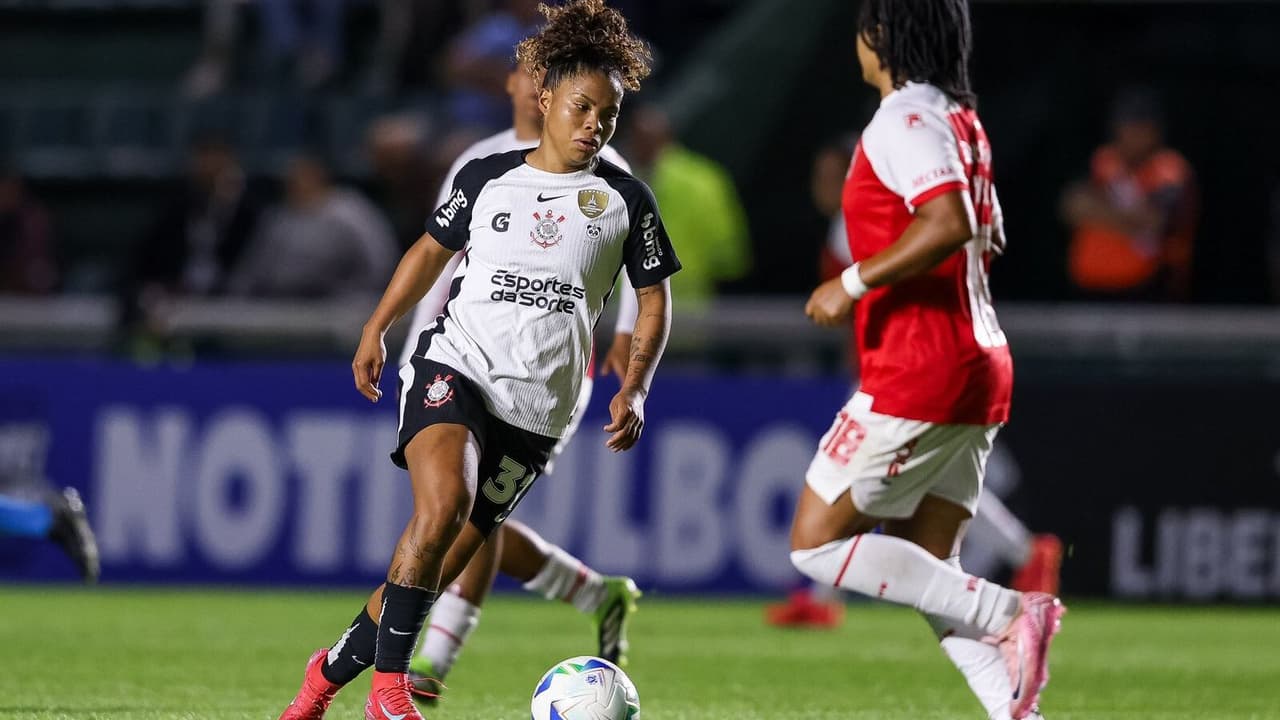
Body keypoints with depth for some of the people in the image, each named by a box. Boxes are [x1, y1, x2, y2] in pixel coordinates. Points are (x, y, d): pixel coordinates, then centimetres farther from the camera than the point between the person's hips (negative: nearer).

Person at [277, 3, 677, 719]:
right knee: (444, 503, -29)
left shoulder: (625, 199, 6)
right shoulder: (487, 177, 7)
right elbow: (433, 248, 21)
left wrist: (634, 390, -1)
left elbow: (654, 299, 11)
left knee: (445, 558, -1)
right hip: (456, 365, -1)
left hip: (536, 408, 1)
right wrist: (377, 327, 14)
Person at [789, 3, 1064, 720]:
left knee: (817, 542, -2)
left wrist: (854, 283, -21)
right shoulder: (962, 120, 15)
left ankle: (1009, 613, -11)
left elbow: (951, 223, -28)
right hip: (979, 368, 9)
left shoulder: (905, 120, -14)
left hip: (917, 378, -9)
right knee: (929, 572, 10)